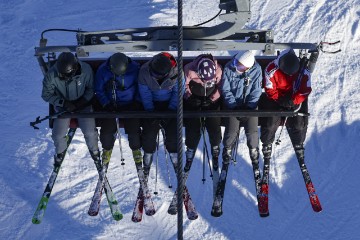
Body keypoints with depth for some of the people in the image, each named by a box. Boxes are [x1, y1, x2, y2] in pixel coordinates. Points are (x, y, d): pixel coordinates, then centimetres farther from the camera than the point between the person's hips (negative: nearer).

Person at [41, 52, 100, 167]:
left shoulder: (86, 70, -23)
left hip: (82, 104, 0)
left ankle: (94, 149, 20)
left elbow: (91, 89, -6)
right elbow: (46, 94, -8)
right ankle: (60, 151, 24)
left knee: (90, 132, -16)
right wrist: (63, 102, -20)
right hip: (63, 106, 0)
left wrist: (81, 102, -18)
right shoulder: (51, 75, -23)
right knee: (58, 135, -13)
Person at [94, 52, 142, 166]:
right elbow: (99, 91, 0)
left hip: (130, 104, -1)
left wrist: (137, 102, -9)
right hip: (110, 105, 1)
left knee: (133, 128, -15)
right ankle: (107, 148, 20)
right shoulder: (103, 70, -10)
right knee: (107, 128, -13)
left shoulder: (135, 68, -12)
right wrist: (106, 104, -13)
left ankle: (136, 148, 17)